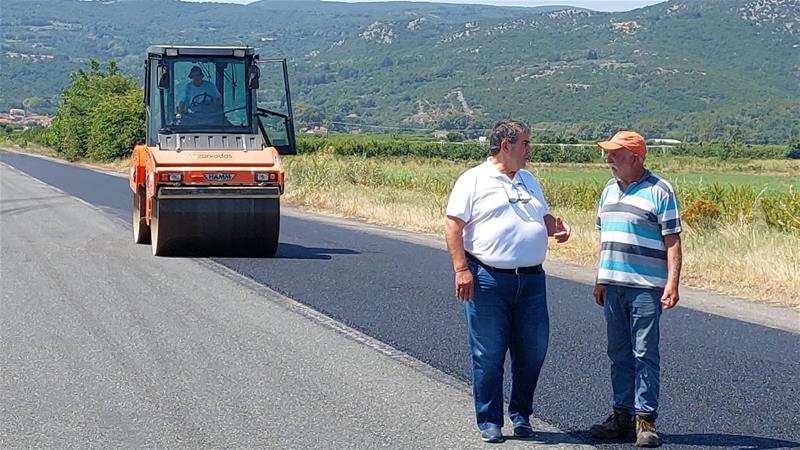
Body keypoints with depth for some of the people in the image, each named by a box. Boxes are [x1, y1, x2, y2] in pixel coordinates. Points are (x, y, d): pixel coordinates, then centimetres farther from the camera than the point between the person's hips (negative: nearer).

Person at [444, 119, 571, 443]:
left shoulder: (528, 180, 18)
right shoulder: (474, 180, -3)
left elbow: (544, 216, 27)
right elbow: (453, 225, -7)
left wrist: (556, 228, 3)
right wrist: (461, 269, -15)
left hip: (531, 280, 6)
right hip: (488, 281, -6)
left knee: (533, 350, 7)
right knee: (489, 355, 0)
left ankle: (521, 414, 24)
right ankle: (489, 422, 10)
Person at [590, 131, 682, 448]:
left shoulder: (659, 191, -5)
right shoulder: (610, 190, 16)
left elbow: (672, 241, -8)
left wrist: (672, 284, -15)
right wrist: (600, 281, 19)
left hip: (646, 287, -7)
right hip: (613, 286, 7)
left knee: (645, 354, -5)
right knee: (619, 354, 10)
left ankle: (646, 419, -2)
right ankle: (622, 415, 17)